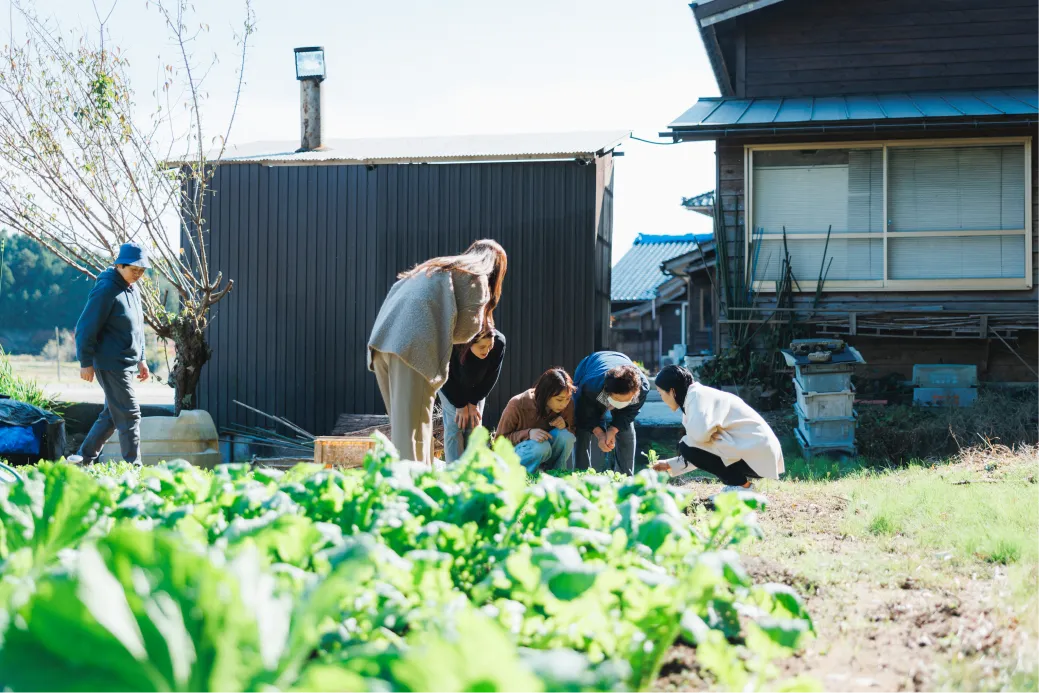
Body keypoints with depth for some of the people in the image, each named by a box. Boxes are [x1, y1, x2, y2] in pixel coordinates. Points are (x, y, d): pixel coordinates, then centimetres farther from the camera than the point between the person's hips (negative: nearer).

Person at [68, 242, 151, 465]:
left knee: (112, 414, 14)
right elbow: (86, 328, -16)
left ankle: (84, 458, 24)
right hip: (111, 365, -9)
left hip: (126, 364, 9)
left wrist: (141, 359, 20)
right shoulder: (106, 290, -15)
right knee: (129, 414, -10)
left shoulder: (133, 289, 13)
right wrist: (86, 362, -16)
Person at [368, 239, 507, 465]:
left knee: (402, 423, 13)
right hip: (414, 346, -7)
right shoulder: (476, 278, 11)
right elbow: (465, 328, 5)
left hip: (383, 336, 7)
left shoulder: (434, 268, 33)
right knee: (411, 427, -8)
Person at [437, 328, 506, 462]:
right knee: (454, 426, -12)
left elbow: (491, 377, -18)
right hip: (451, 387, -2)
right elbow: (447, 380, -23)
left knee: (474, 426, -3)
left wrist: (473, 402, -14)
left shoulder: (499, 342, -35)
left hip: (476, 387, 2)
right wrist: (460, 405, -17)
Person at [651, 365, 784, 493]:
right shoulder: (701, 395, 18)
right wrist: (670, 465, 27)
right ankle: (738, 483, 13)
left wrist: (686, 440, -6)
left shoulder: (697, 395, -11)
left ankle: (741, 485, -4)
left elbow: (700, 433, -30)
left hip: (757, 454, -10)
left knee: (687, 447, -11)